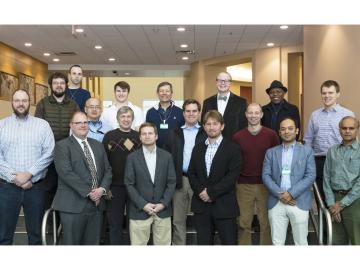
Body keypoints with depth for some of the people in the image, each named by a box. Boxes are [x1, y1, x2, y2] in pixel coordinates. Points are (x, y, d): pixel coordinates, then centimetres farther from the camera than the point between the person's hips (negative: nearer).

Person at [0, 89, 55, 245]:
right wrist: (14, 176, -11)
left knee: (35, 233, 9)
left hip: (36, 186, 0)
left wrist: (29, 173, -13)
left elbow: (49, 153, -4)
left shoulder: (42, 125, 5)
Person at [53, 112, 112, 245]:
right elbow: (66, 173, -14)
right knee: (72, 242, 3)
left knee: (92, 243, 11)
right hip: (73, 205, -5)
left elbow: (107, 170, 13)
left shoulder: (98, 145, 17)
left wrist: (102, 189, -6)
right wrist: (88, 192, -16)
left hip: (96, 204, 5)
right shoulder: (62, 146, -3)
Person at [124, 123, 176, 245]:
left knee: (163, 243, 7)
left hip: (163, 210, 2)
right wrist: (143, 204, -11)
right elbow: (129, 184, -3)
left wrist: (163, 203, -7)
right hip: (140, 211, -1)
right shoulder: (132, 157, 1)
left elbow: (171, 182, 4)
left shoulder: (166, 156, 6)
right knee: (138, 244, 2)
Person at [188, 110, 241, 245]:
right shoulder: (198, 148, 13)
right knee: (203, 242, 10)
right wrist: (200, 191, -9)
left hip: (224, 206, -4)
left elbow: (232, 175, -12)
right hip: (201, 205, 4)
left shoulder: (233, 148, -3)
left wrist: (211, 193, -15)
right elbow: (191, 173, 9)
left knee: (229, 242, 3)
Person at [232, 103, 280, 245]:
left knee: (266, 223, 5)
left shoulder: (271, 135, 0)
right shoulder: (237, 137, 4)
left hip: (266, 185, -1)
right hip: (243, 185, 1)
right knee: (243, 223, 5)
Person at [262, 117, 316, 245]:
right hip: (276, 203, 1)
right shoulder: (271, 152, 11)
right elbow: (266, 176, 3)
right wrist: (279, 194, -11)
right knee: (277, 242, 5)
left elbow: (311, 176, -3)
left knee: (301, 242, 5)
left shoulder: (307, 151, 7)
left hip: (299, 202, -1)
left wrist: (291, 193, -13)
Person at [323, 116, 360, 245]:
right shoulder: (332, 151, 11)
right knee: (337, 241, 10)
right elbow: (327, 178, 7)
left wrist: (342, 203, -11)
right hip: (335, 198, 3)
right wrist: (331, 203, -2)